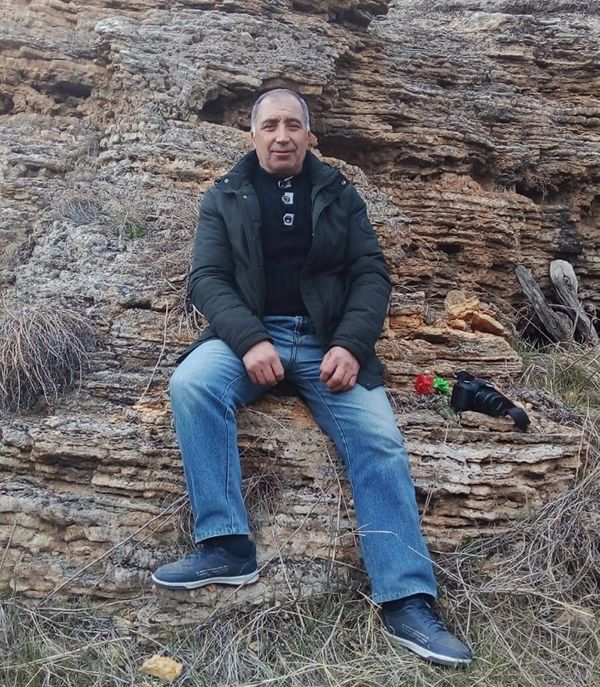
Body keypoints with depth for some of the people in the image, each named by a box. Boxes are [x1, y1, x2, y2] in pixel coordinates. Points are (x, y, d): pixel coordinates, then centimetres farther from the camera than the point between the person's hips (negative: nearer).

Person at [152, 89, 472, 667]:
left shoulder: (339, 195, 15)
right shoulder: (224, 198, 12)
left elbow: (371, 273, 6)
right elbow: (207, 278, 1)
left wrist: (351, 345, -13)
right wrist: (251, 340, -18)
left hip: (329, 340, 1)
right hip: (248, 335, 0)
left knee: (378, 438, -21)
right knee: (191, 384, -30)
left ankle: (408, 602, -17)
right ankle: (225, 546, -22)